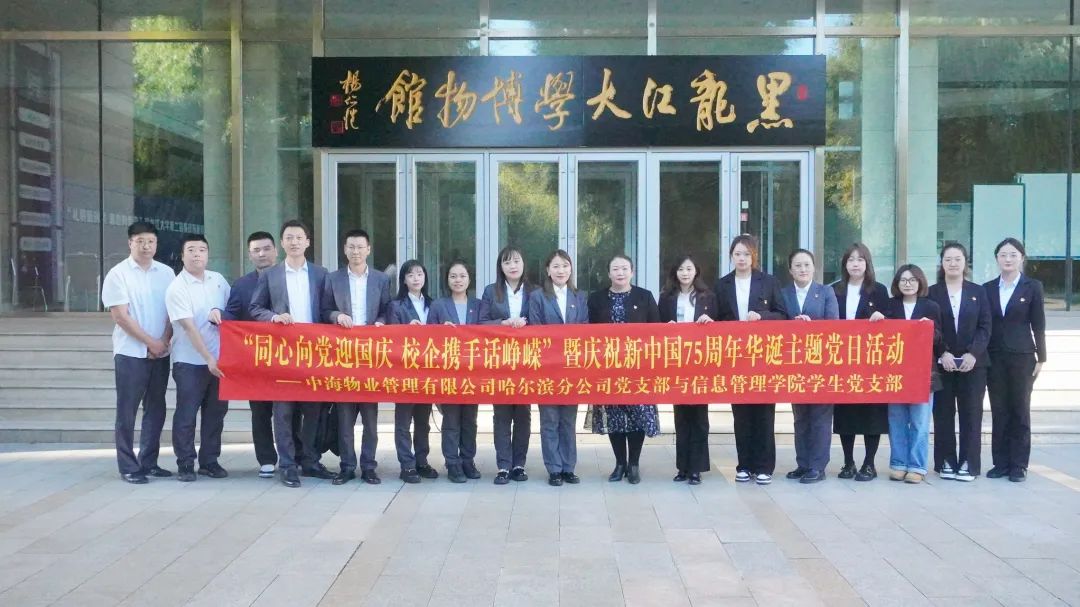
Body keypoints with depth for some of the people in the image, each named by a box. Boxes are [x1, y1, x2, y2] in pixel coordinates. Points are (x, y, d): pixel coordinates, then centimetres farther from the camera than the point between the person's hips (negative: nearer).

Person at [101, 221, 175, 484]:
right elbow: (120, 316, -10)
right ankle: (128, 467, 8)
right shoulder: (118, 274, -5)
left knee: (156, 410, 10)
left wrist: (164, 341, -6)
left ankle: (149, 462, 20)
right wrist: (151, 342, -12)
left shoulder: (166, 273, 7)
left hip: (161, 353, 4)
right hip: (130, 353, -4)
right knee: (127, 412, 1)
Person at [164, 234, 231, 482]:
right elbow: (189, 327, -17)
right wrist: (208, 358, -21)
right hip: (190, 362, -5)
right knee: (186, 415, 1)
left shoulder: (218, 279, 6)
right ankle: (185, 465, 11)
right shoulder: (177, 288, -10)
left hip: (219, 359, 5)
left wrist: (219, 312, -4)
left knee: (216, 412, 10)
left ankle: (209, 461, 21)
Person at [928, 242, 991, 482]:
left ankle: (969, 464, 6)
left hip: (973, 362, 1)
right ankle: (946, 462, 9)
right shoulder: (932, 292, 4)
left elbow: (985, 327, 2)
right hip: (941, 363, -1)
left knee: (971, 413, 1)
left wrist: (973, 353, -12)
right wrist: (942, 353, -14)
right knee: (943, 414, 2)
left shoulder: (978, 291, 8)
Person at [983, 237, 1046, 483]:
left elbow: (1038, 325, 0)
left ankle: (1019, 465, 9)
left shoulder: (1033, 287, 1)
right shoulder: (987, 288, 7)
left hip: (1022, 357, -2)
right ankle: (1001, 463, 12)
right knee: (999, 412, 6)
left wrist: (1041, 358, -3)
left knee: (1020, 410, 4)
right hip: (994, 358, 2)